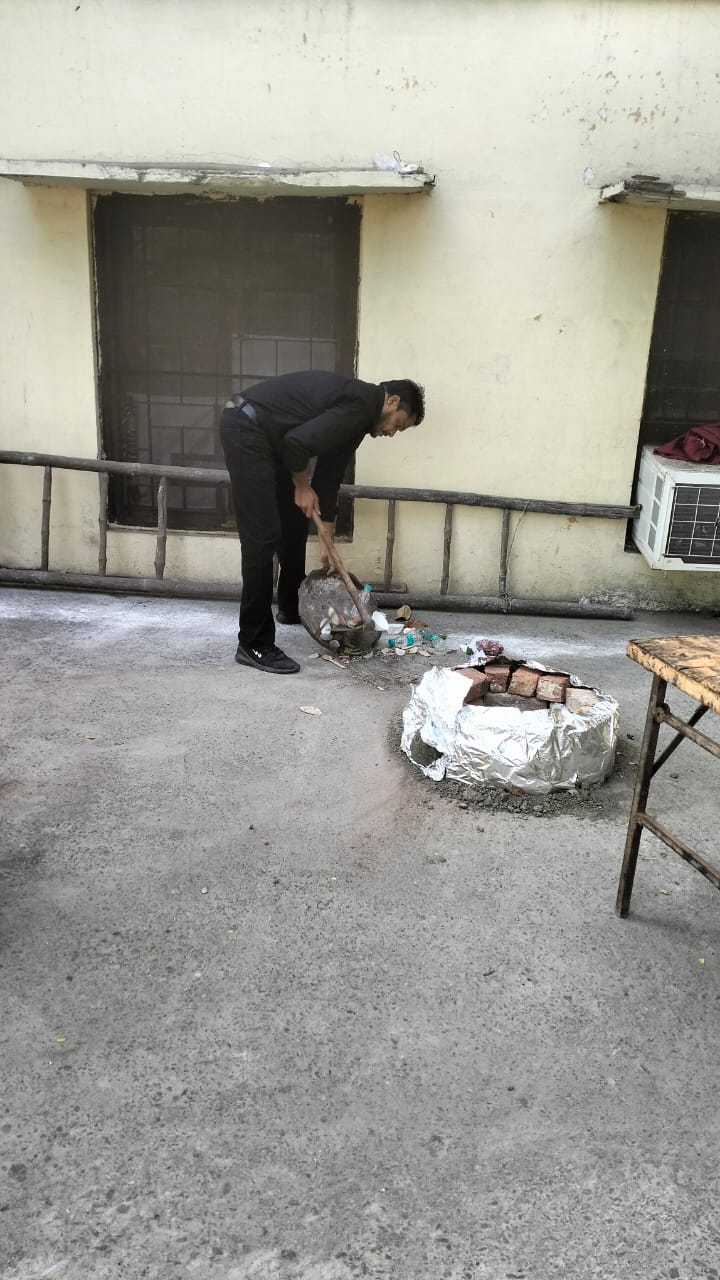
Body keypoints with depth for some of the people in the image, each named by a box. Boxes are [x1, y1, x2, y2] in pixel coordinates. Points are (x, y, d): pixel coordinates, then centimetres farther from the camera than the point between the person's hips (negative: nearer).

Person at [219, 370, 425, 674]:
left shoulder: (357, 414, 17)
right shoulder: (362, 403, -14)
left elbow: (329, 476, 21)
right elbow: (298, 442, -25)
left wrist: (328, 545, 22)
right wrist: (302, 486, -4)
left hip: (266, 436, 11)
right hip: (245, 430, -11)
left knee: (294, 522, 21)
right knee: (263, 538, -11)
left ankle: (291, 606, 41)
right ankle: (253, 644, -5)